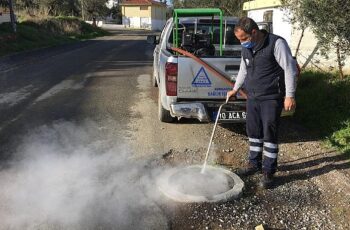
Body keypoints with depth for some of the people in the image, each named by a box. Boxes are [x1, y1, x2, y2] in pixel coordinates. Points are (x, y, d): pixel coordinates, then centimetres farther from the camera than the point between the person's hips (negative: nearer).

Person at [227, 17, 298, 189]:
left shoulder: (276, 43, -14)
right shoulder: (246, 48, 8)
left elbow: (290, 69, -14)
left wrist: (290, 95, -17)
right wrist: (235, 89, 26)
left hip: (272, 98, -7)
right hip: (252, 97, 7)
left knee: (269, 134, -3)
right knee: (253, 131, 12)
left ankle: (269, 171, 9)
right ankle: (254, 164, 29)